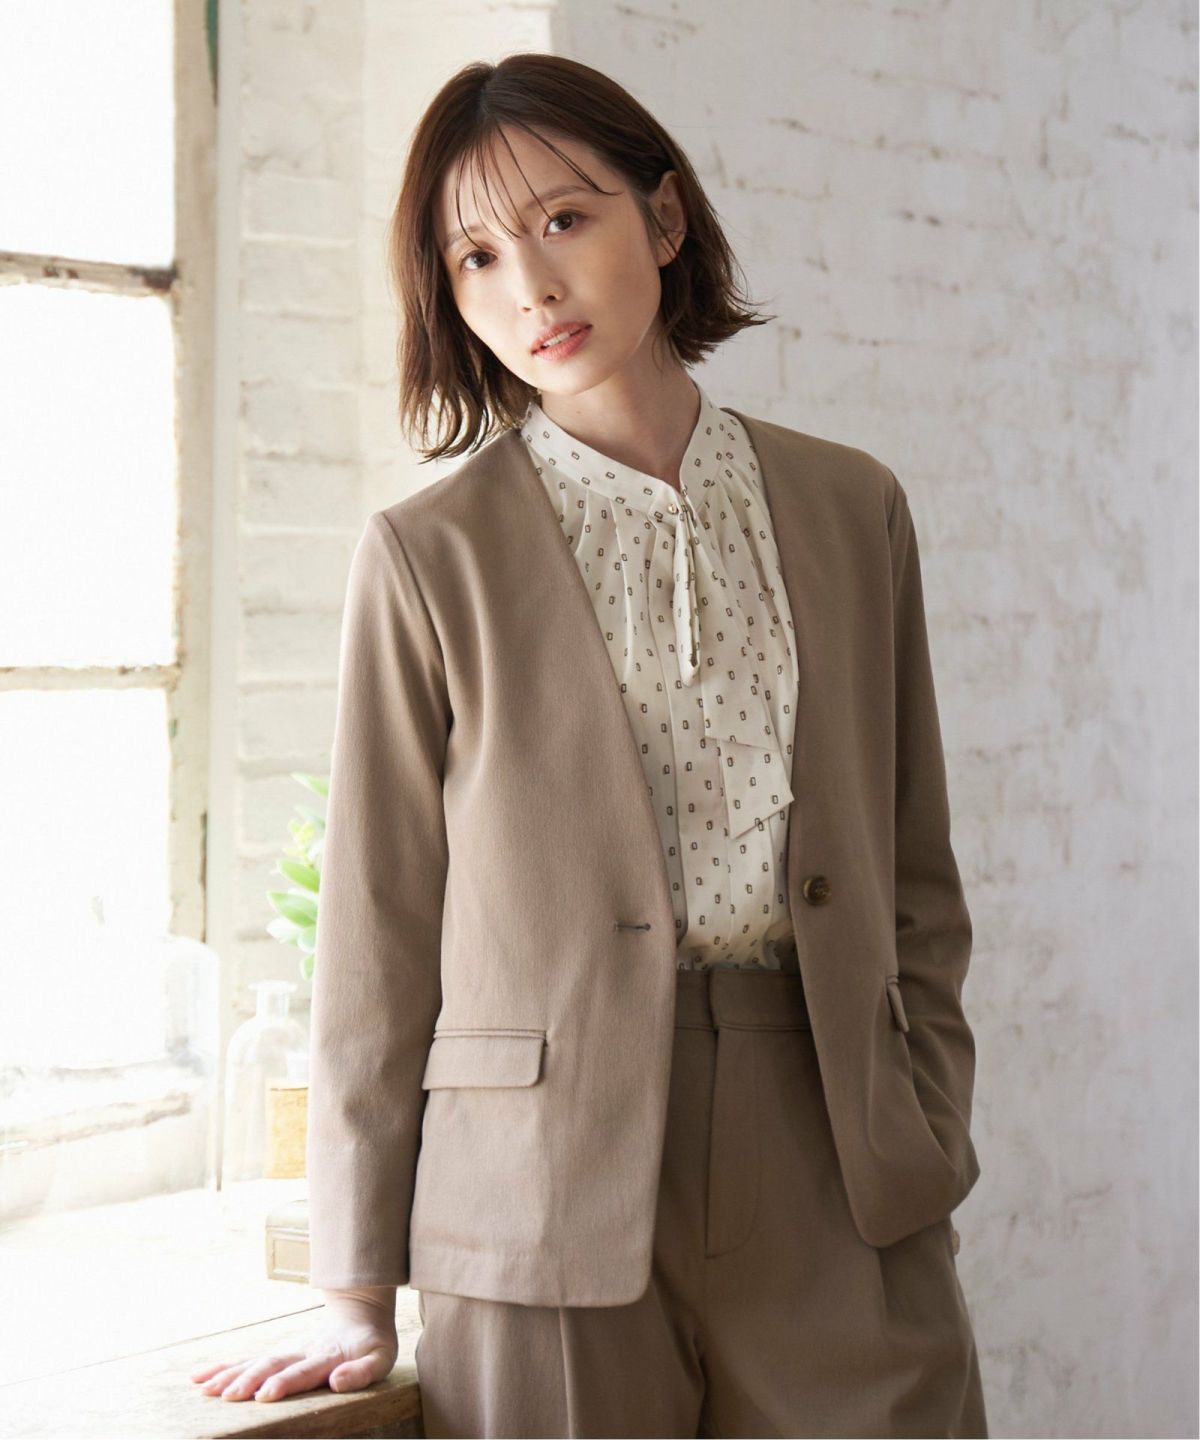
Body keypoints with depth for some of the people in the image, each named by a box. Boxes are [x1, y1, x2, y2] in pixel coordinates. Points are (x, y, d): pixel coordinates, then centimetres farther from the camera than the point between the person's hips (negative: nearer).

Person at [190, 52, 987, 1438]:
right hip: (553, 1196, -2)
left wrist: (928, 1150, 5)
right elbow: (379, 931, 1)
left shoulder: (851, 508, 9)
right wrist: (360, 1294, 1)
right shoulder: (430, 555, 0)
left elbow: (915, 878, 13)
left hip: (832, 1174, 3)